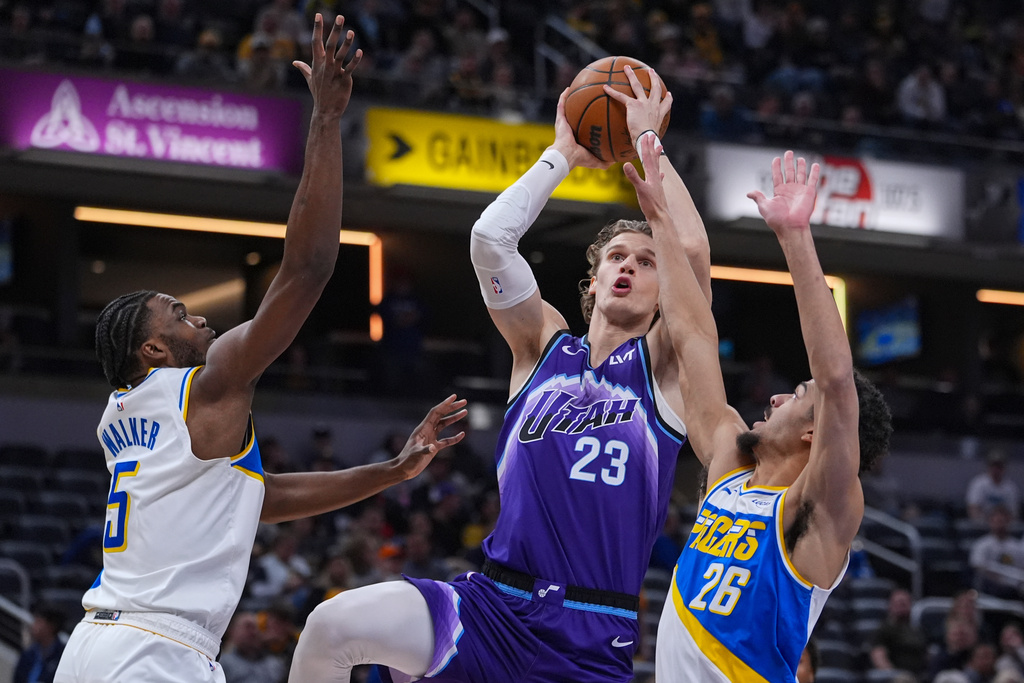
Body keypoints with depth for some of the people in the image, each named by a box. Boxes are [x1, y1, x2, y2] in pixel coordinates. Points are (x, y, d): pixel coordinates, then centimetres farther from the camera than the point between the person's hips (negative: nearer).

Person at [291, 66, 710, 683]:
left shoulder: (664, 368, 7)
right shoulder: (544, 347, 14)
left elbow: (693, 251, -8)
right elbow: (491, 237, 1)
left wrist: (647, 140, 1)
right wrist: (563, 154, 8)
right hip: (492, 605, 2)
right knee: (334, 625, -22)